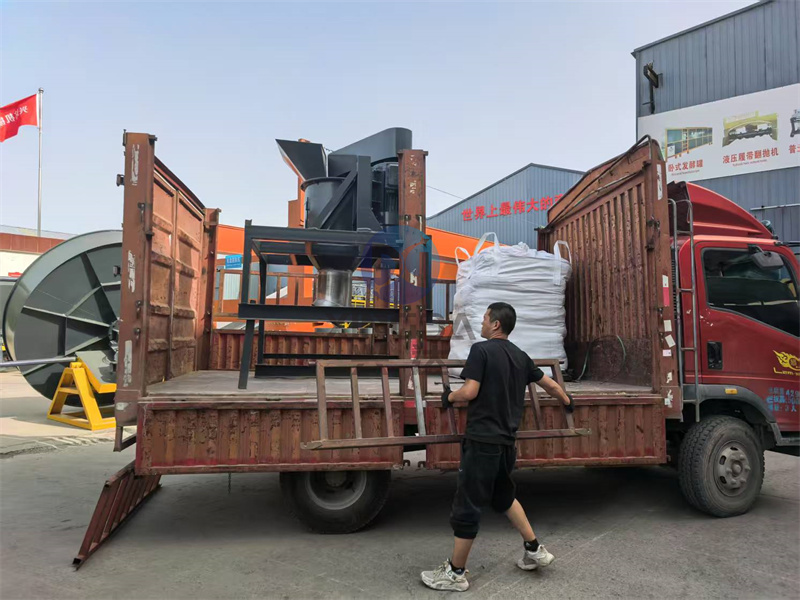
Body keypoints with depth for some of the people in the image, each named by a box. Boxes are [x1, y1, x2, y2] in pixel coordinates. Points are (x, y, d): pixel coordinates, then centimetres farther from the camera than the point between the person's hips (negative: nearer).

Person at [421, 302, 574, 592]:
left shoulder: (482, 350, -12)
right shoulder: (520, 357, 11)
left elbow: (470, 391, -18)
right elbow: (551, 385, 21)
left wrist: (448, 397, 2)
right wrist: (567, 401, 40)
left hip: (482, 440, -8)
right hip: (506, 441, 8)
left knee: (467, 504, 3)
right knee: (503, 495, 28)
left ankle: (455, 573, 14)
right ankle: (535, 550, 35)